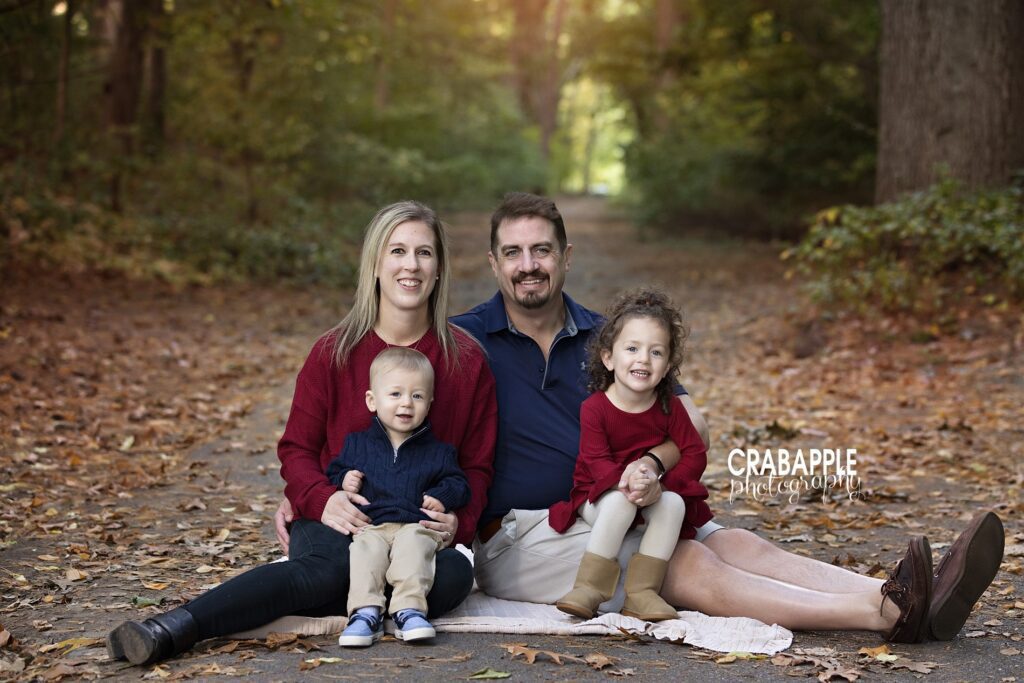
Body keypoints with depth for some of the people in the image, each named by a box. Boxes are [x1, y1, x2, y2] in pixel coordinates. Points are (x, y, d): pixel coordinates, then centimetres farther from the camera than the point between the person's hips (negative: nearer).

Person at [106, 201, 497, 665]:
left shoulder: (467, 360, 4)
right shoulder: (334, 353, 3)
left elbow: (477, 464, 9)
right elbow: (297, 447, 6)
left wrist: (458, 519, -13)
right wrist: (322, 498, -16)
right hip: (339, 522, -1)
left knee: (455, 575, -35)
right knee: (330, 568, -38)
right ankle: (170, 630, -48)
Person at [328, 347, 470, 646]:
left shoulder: (438, 452, 15)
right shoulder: (357, 444, 19)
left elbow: (458, 483, 16)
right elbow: (333, 472, 24)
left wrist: (443, 495, -5)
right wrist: (344, 482, 1)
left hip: (417, 524, -1)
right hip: (370, 524, 1)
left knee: (414, 546, -34)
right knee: (365, 549, -31)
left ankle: (409, 610, -40)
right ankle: (365, 612, -37)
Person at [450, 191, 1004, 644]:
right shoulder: (464, 340, -1)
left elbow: (690, 420, 1)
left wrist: (650, 462, -22)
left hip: (612, 513, 6)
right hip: (519, 538, -5)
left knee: (739, 545, -18)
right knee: (689, 566, -25)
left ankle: (900, 604, -35)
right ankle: (888, 614, -40)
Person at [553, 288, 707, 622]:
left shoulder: (669, 407, -3)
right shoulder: (594, 408, -12)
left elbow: (695, 455, -5)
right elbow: (596, 461, -19)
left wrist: (659, 480, -22)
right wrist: (625, 482, -39)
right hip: (600, 494, -3)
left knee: (674, 504, -29)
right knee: (620, 502, -35)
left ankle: (641, 592, -26)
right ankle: (588, 588, -28)